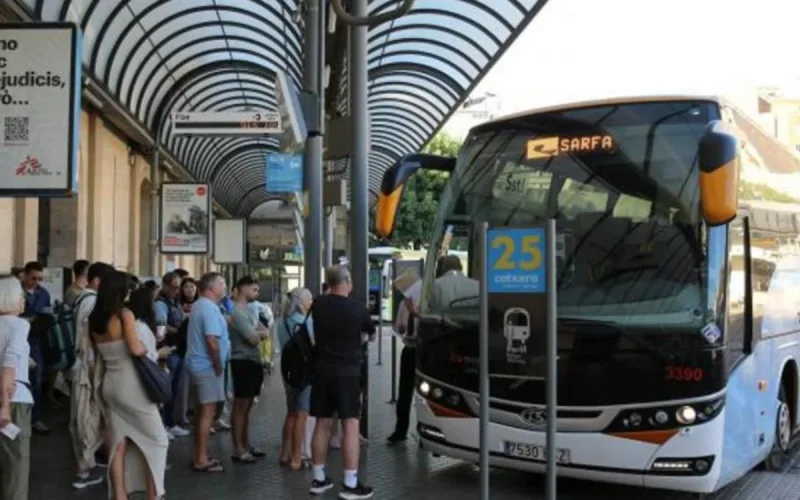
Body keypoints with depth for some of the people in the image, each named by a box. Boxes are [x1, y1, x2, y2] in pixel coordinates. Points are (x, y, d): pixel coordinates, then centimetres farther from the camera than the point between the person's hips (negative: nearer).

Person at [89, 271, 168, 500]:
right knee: (157, 438, 5)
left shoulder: (95, 319, 6)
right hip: (130, 384, -7)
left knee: (119, 443, 10)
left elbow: (99, 351, 12)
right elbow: (136, 349, -20)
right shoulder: (125, 315, -14)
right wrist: (146, 348, -1)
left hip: (110, 384, 7)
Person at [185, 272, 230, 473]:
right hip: (207, 366, -10)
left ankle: (198, 455, 22)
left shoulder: (200, 305, 15)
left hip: (199, 364, 10)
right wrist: (218, 366, -17)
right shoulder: (209, 308, -18)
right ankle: (202, 459, -2)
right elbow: (212, 341, -25)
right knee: (208, 411, -6)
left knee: (202, 410, 15)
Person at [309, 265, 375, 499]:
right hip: (347, 372, -4)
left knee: (322, 424, 11)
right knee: (351, 425, -3)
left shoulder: (317, 305, 0)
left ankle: (319, 478, 18)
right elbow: (371, 333, 9)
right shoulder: (358, 308, -9)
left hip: (321, 370, 5)